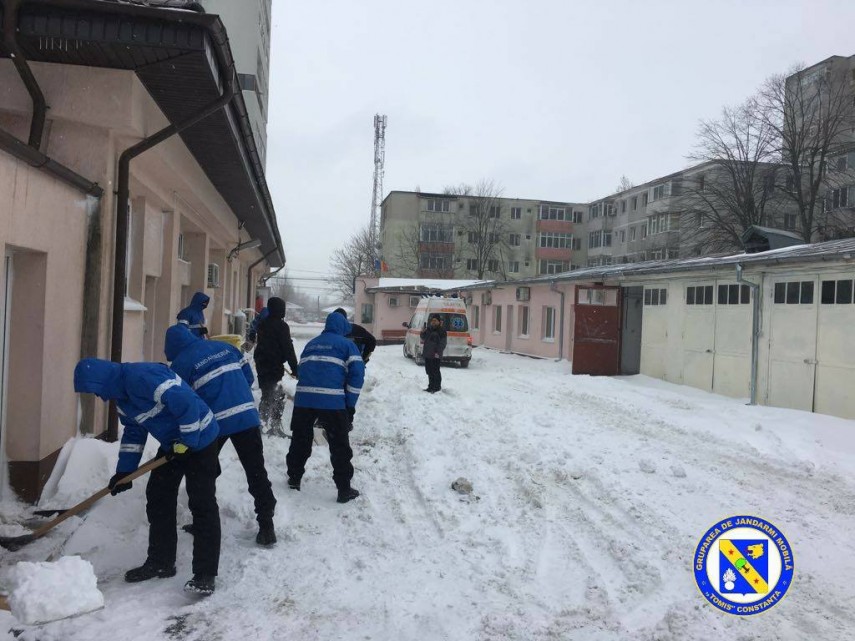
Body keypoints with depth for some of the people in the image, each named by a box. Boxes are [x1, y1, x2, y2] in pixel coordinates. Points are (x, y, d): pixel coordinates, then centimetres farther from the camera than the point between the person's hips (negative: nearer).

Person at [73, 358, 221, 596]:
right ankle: (160, 562, 26)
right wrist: (124, 471, 13)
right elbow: (133, 431, 16)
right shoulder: (121, 394, 6)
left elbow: (186, 402, -33)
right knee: (158, 499, 13)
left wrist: (187, 440, -23)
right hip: (172, 444, 10)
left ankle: (205, 574, -4)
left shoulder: (142, 377, -27)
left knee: (202, 505, -8)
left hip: (199, 439, -10)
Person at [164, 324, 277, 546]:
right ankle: (266, 525, 7)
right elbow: (249, 377, 17)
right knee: (256, 472, 7)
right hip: (247, 415, 4)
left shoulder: (181, 363, 1)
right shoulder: (225, 347, 14)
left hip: (213, 423, -3)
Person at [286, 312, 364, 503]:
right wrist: (350, 405, 3)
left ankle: (294, 478, 35)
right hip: (332, 401, -5)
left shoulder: (311, 344, 26)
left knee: (300, 440, 22)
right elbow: (357, 373, -1)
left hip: (303, 399, 5)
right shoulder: (347, 344, 10)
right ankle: (344, 489, 9)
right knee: (340, 446, 5)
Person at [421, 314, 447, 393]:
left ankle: (437, 387, 4)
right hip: (427, 354, 8)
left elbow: (442, 343, -12)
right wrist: (423, 333, 3)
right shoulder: (428, 329, 14)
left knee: (435, 372, -5)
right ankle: (431, 386, 24)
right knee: (429, 371, 14)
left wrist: (438, 352, -21)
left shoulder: (441, 331, -7)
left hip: (435, 355, -7)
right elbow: (424, 339, 23)